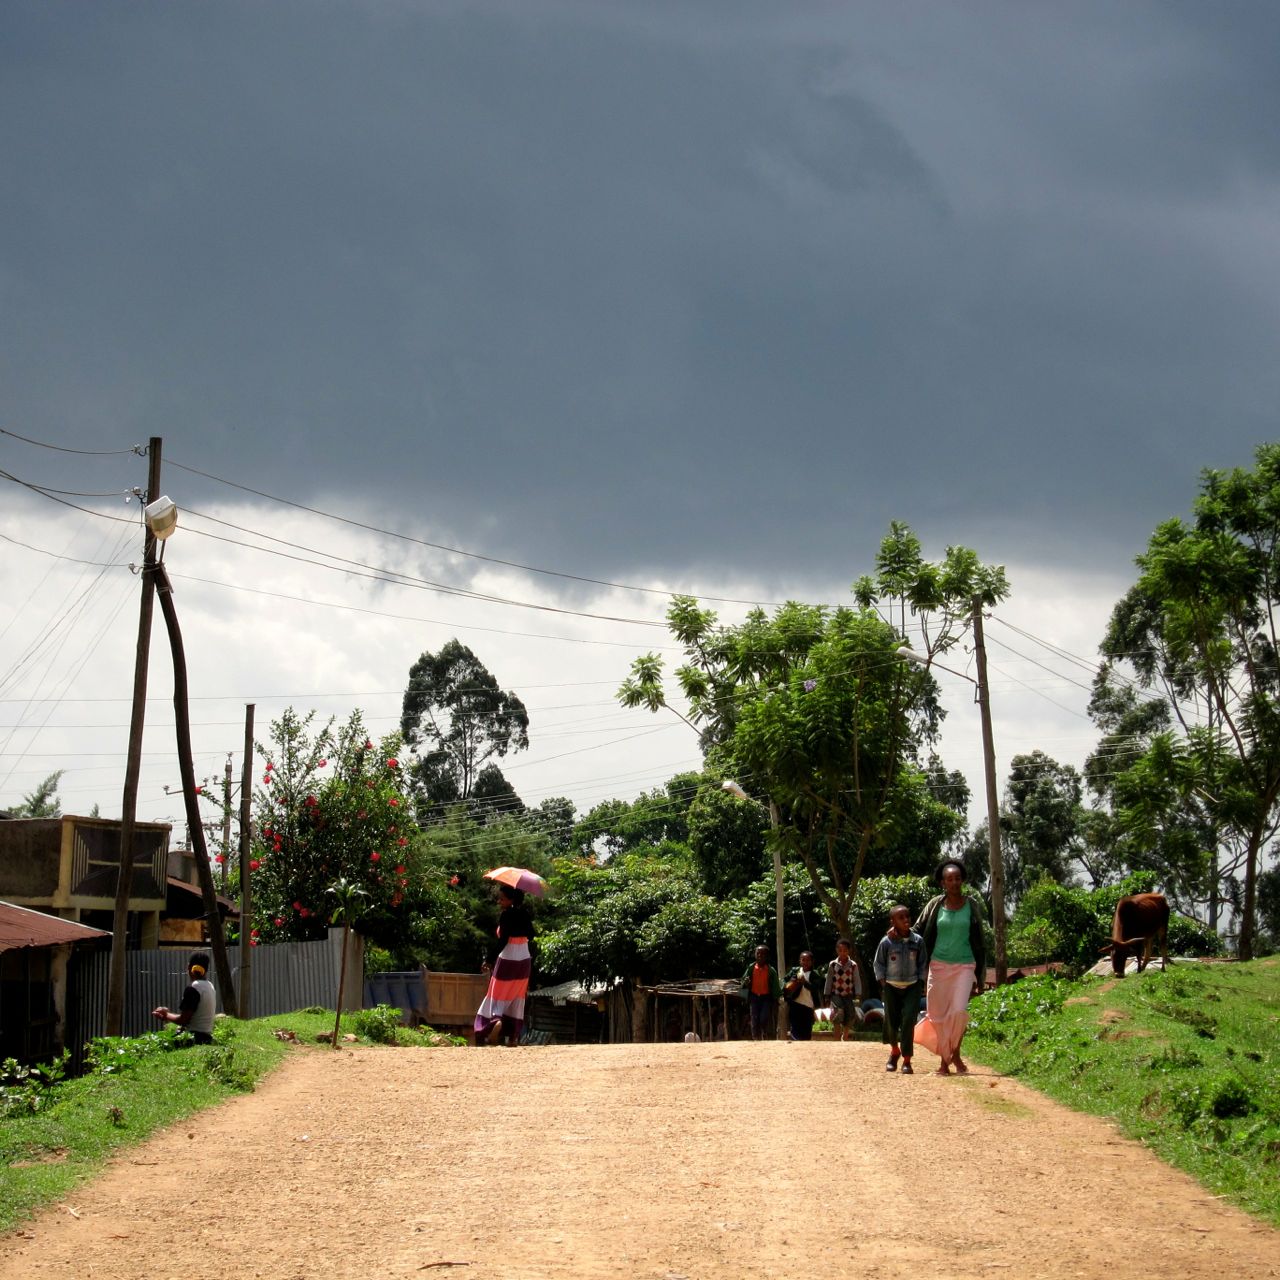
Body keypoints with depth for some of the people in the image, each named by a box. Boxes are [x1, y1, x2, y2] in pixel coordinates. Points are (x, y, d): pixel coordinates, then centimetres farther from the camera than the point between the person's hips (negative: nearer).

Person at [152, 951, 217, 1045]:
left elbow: (184, 1020, -15)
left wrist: (166, 1015, 2)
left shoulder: (192, 988, -14)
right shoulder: (209, 986, 14)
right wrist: (169, 1013, 18)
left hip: (195, 1038, -9)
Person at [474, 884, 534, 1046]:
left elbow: (502, 941, -17)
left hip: (507, 960, -6)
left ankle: (496, 1019, -25)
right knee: (517, 997, 11)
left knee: (498, 995, 4)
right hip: (524, 960, 6)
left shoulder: (505, 915, -14)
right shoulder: (524, 913, 3)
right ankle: (514, 1035, 8)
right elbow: (531, 936, 10)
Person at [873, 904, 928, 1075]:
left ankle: (906, 1060, -7)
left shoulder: (918, 941, -3)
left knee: (908, 1020, -12)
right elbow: (878, 964, 4)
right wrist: (882, 981, -4)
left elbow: (923, 963, 7)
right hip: (891, 986, 0)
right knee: (891, 1021, 6)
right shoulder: (886, 942, -7)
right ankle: (894, 1050, 35)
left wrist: (921, 982, 0)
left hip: (912, 986, 0)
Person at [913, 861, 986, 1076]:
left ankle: (956, 1053, 6)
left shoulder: (972, 905, 2)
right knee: (938, 1015, 2)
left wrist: (980, 975, 6)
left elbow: (978, 940, 7)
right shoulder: (935, 905, 1)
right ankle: (944, 1060, 15)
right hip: (939, 965, 1)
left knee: (959, 1011, -15)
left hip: (964, 965, -1)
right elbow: (918, 932, 10)